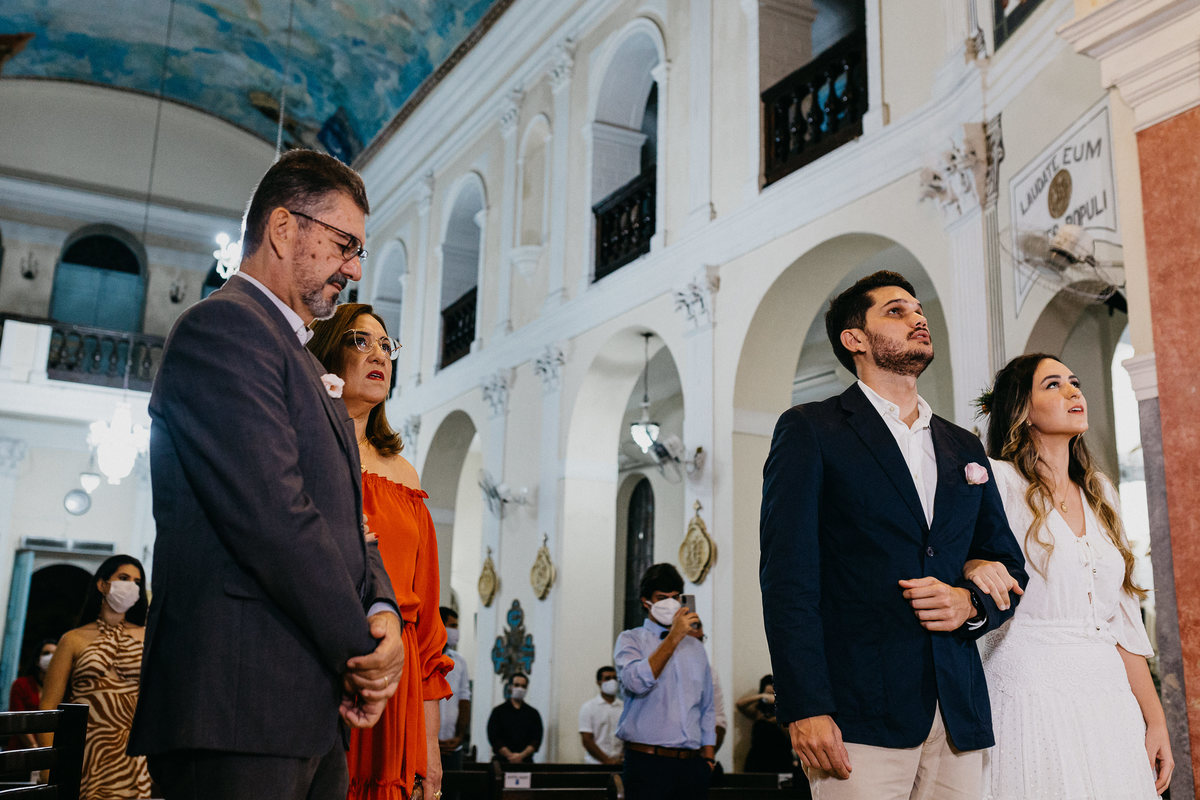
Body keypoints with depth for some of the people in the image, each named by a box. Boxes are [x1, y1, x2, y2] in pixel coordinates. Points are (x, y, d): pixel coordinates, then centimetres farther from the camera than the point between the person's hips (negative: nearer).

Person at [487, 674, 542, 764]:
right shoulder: (498, 711, 9)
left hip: (525, 761, 1)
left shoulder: (533, 713, 13)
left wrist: (521, 756, -11)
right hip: (501, 759, -1)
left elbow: (536, 740, 4)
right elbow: (494, 738, -1)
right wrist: (510, 756, -12)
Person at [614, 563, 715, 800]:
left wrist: (708, 757, 12)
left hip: (692, 764, 4)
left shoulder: (695, 647, 18)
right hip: (648, 762, -4)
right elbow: (636, 682, -17)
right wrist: (674, 638, -18)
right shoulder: (631, 639, 3)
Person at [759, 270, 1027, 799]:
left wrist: (971, 603, -2)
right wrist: (805, 708, -16)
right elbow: (787, 574, -7)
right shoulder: (809, 430, 2)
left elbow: (1009, 568, 22)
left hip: (957, 714, 5)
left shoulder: (965, 449, 19)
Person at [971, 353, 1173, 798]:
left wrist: (1154, 718, 11)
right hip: (1033, 698, -6)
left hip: (1110, 694, 6)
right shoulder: (997, 480, -5)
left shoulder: (1099, 492, 13)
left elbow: (1123, 619, 13)